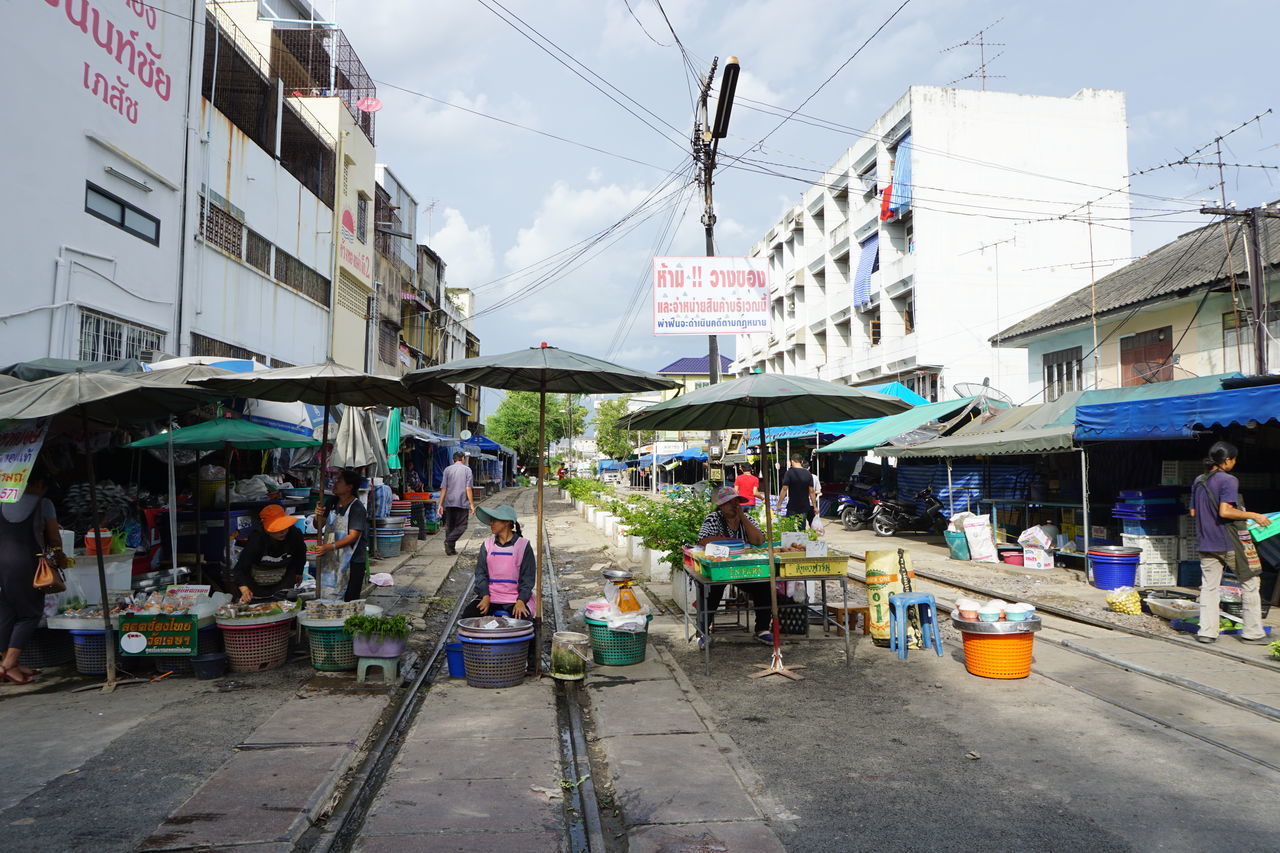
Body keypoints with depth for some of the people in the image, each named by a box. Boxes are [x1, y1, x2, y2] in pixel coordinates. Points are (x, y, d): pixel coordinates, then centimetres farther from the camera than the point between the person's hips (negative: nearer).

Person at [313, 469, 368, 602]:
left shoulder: (357, 508, -16)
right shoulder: (331, 503, 6)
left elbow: (353, 536, -21)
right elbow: (318, 526, 10)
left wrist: (330, 547, -28)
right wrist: (318, 516, -12)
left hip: (353, 562, -6)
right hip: (334, 560, 7)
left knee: (350, 600, -3)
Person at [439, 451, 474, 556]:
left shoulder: (447, 469, 8)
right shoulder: (467, 470, 1)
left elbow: (443, 488, 4)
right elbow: (468, 489, -6)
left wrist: (441, 504, 7)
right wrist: (472, 504, -3)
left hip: (449, 503, 3)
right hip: (462, 503, -3)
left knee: (449, 526, 12)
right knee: (461, 526, 2)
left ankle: (451, 548, 11)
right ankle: (449, 541, -18)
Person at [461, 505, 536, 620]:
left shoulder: (523, 545, 0)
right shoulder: (487, 545, 11)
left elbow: (528, 577, -2)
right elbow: (481, 573, 5)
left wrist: (521, 601, -17)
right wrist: (485, 596, -12)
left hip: (515, 598, -3)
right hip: (490, 596, 3)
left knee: (522, 619, -32)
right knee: (468, 614, -21)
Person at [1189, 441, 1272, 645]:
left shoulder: (1198, 481, 10)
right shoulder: (1228, 480, -13)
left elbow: (1193, 512, 15)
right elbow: (1225, 511, -22)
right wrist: (1253, 516, -13)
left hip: (1205, 543, 6)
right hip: (1228, 543, -6)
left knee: (1209, 586, 7)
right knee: (1250, 582, 8)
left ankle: (1206, 631, 4)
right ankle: (1252, 632, 11)